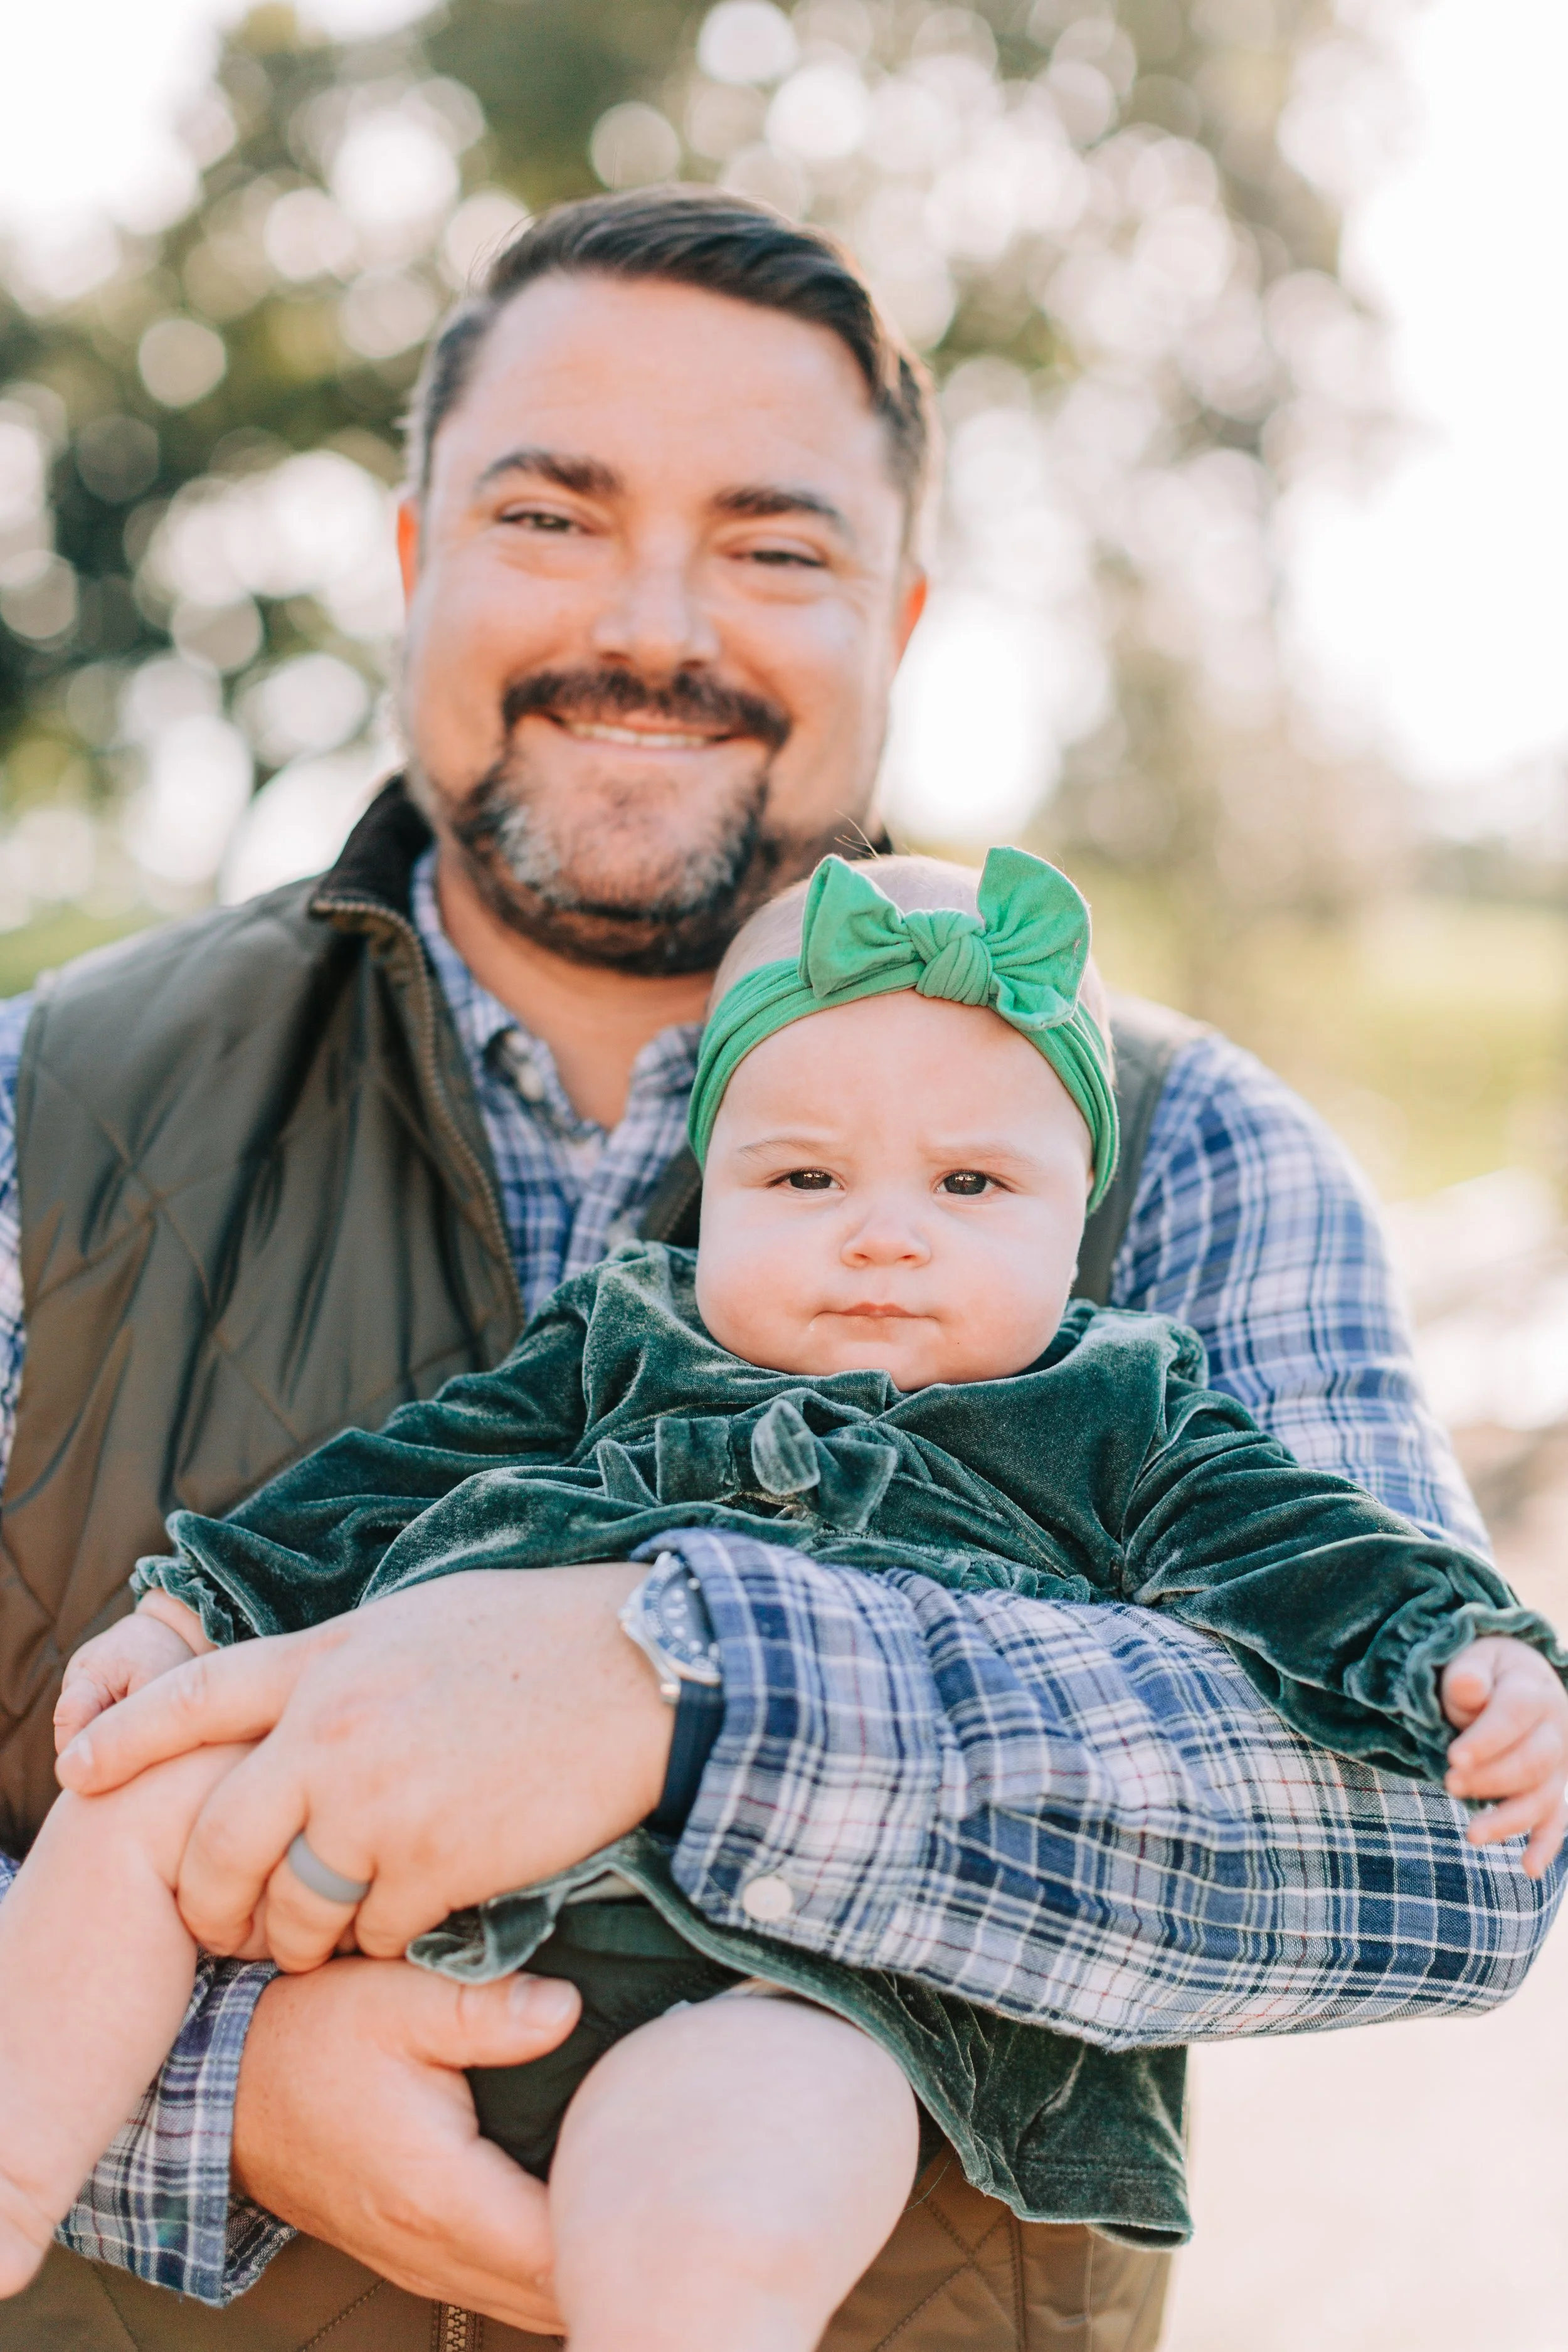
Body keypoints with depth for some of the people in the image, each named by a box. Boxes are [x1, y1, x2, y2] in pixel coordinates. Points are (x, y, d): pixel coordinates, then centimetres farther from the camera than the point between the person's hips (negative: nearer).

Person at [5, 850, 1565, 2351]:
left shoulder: (1121, 1419, 20)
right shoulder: (621, 1342, 25)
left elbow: (1291, 1555, 9)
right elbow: (392, 1487, 26)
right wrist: (195, 1609, 16)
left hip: (789, 1967, -4)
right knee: (155, 1787, -12)